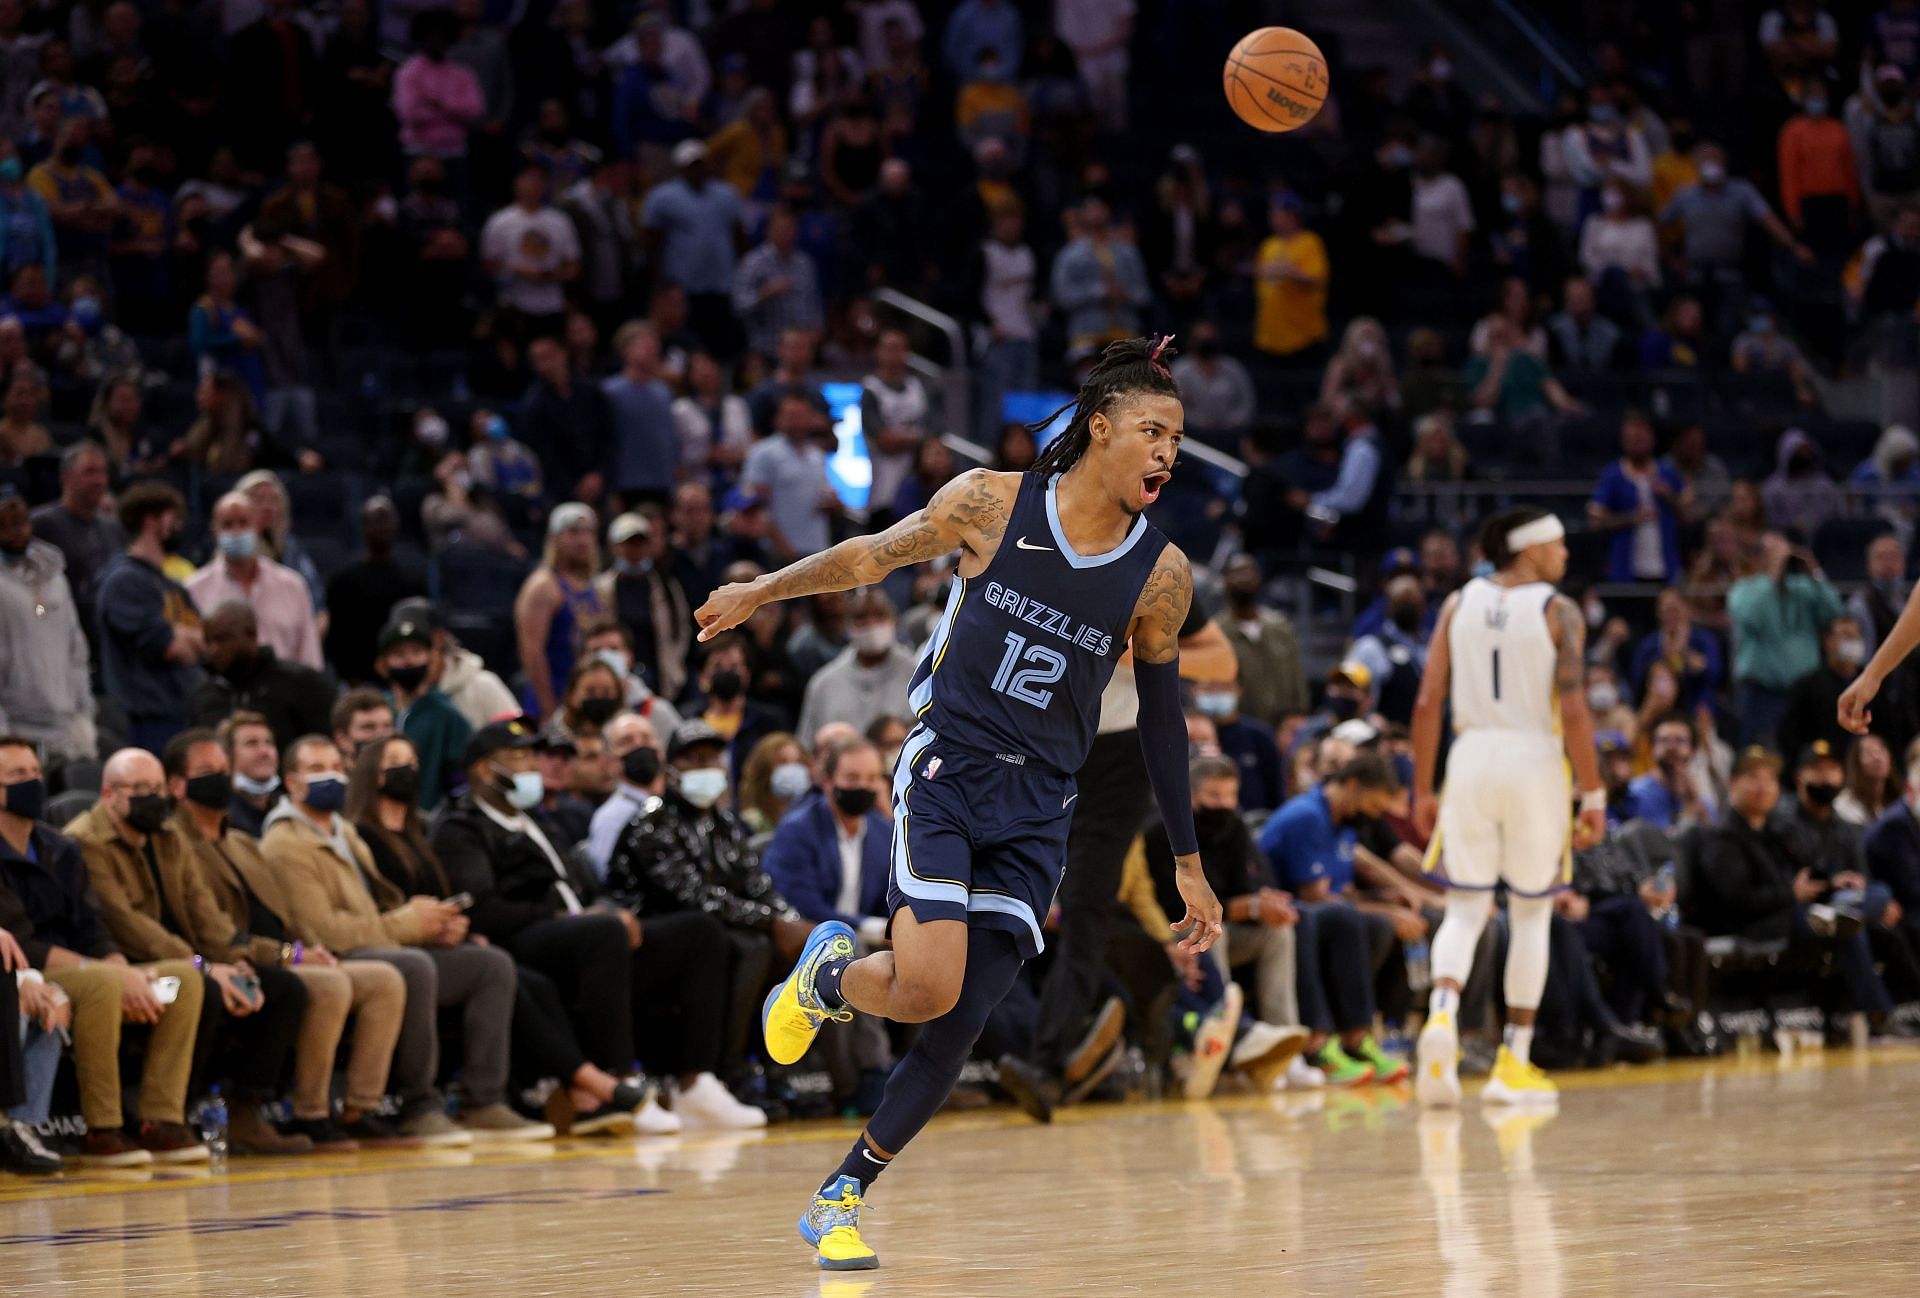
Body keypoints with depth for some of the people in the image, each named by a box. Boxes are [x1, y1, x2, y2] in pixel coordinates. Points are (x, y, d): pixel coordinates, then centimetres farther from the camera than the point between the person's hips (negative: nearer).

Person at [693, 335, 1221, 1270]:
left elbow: (1161, 718, 10)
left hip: (1035, 809, 3)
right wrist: (760, 592, 20)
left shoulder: (1161, 576, 0)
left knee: (958, 1032, -3)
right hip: (945, 769, -2)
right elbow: (876, 556, 10)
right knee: (928, 989, -21)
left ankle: (839, 1201, 14)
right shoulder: (990, 502, -6)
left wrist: (1188, 865, 12)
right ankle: (828, 973, 14)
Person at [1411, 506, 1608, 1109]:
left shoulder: (1460, 603, 7)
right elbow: (1573, 710, -12)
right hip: (1535, 761, -2)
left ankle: (1442, 1013, -23)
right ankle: (1513, 1065, 11)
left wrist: (1422, 790, 9)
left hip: (1472, 757, 3)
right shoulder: (1558, 612, -4)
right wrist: (1594, 795, -6)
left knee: (1464, 908, 7)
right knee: (1531, 913, 11)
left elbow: (1428, 703, 3)